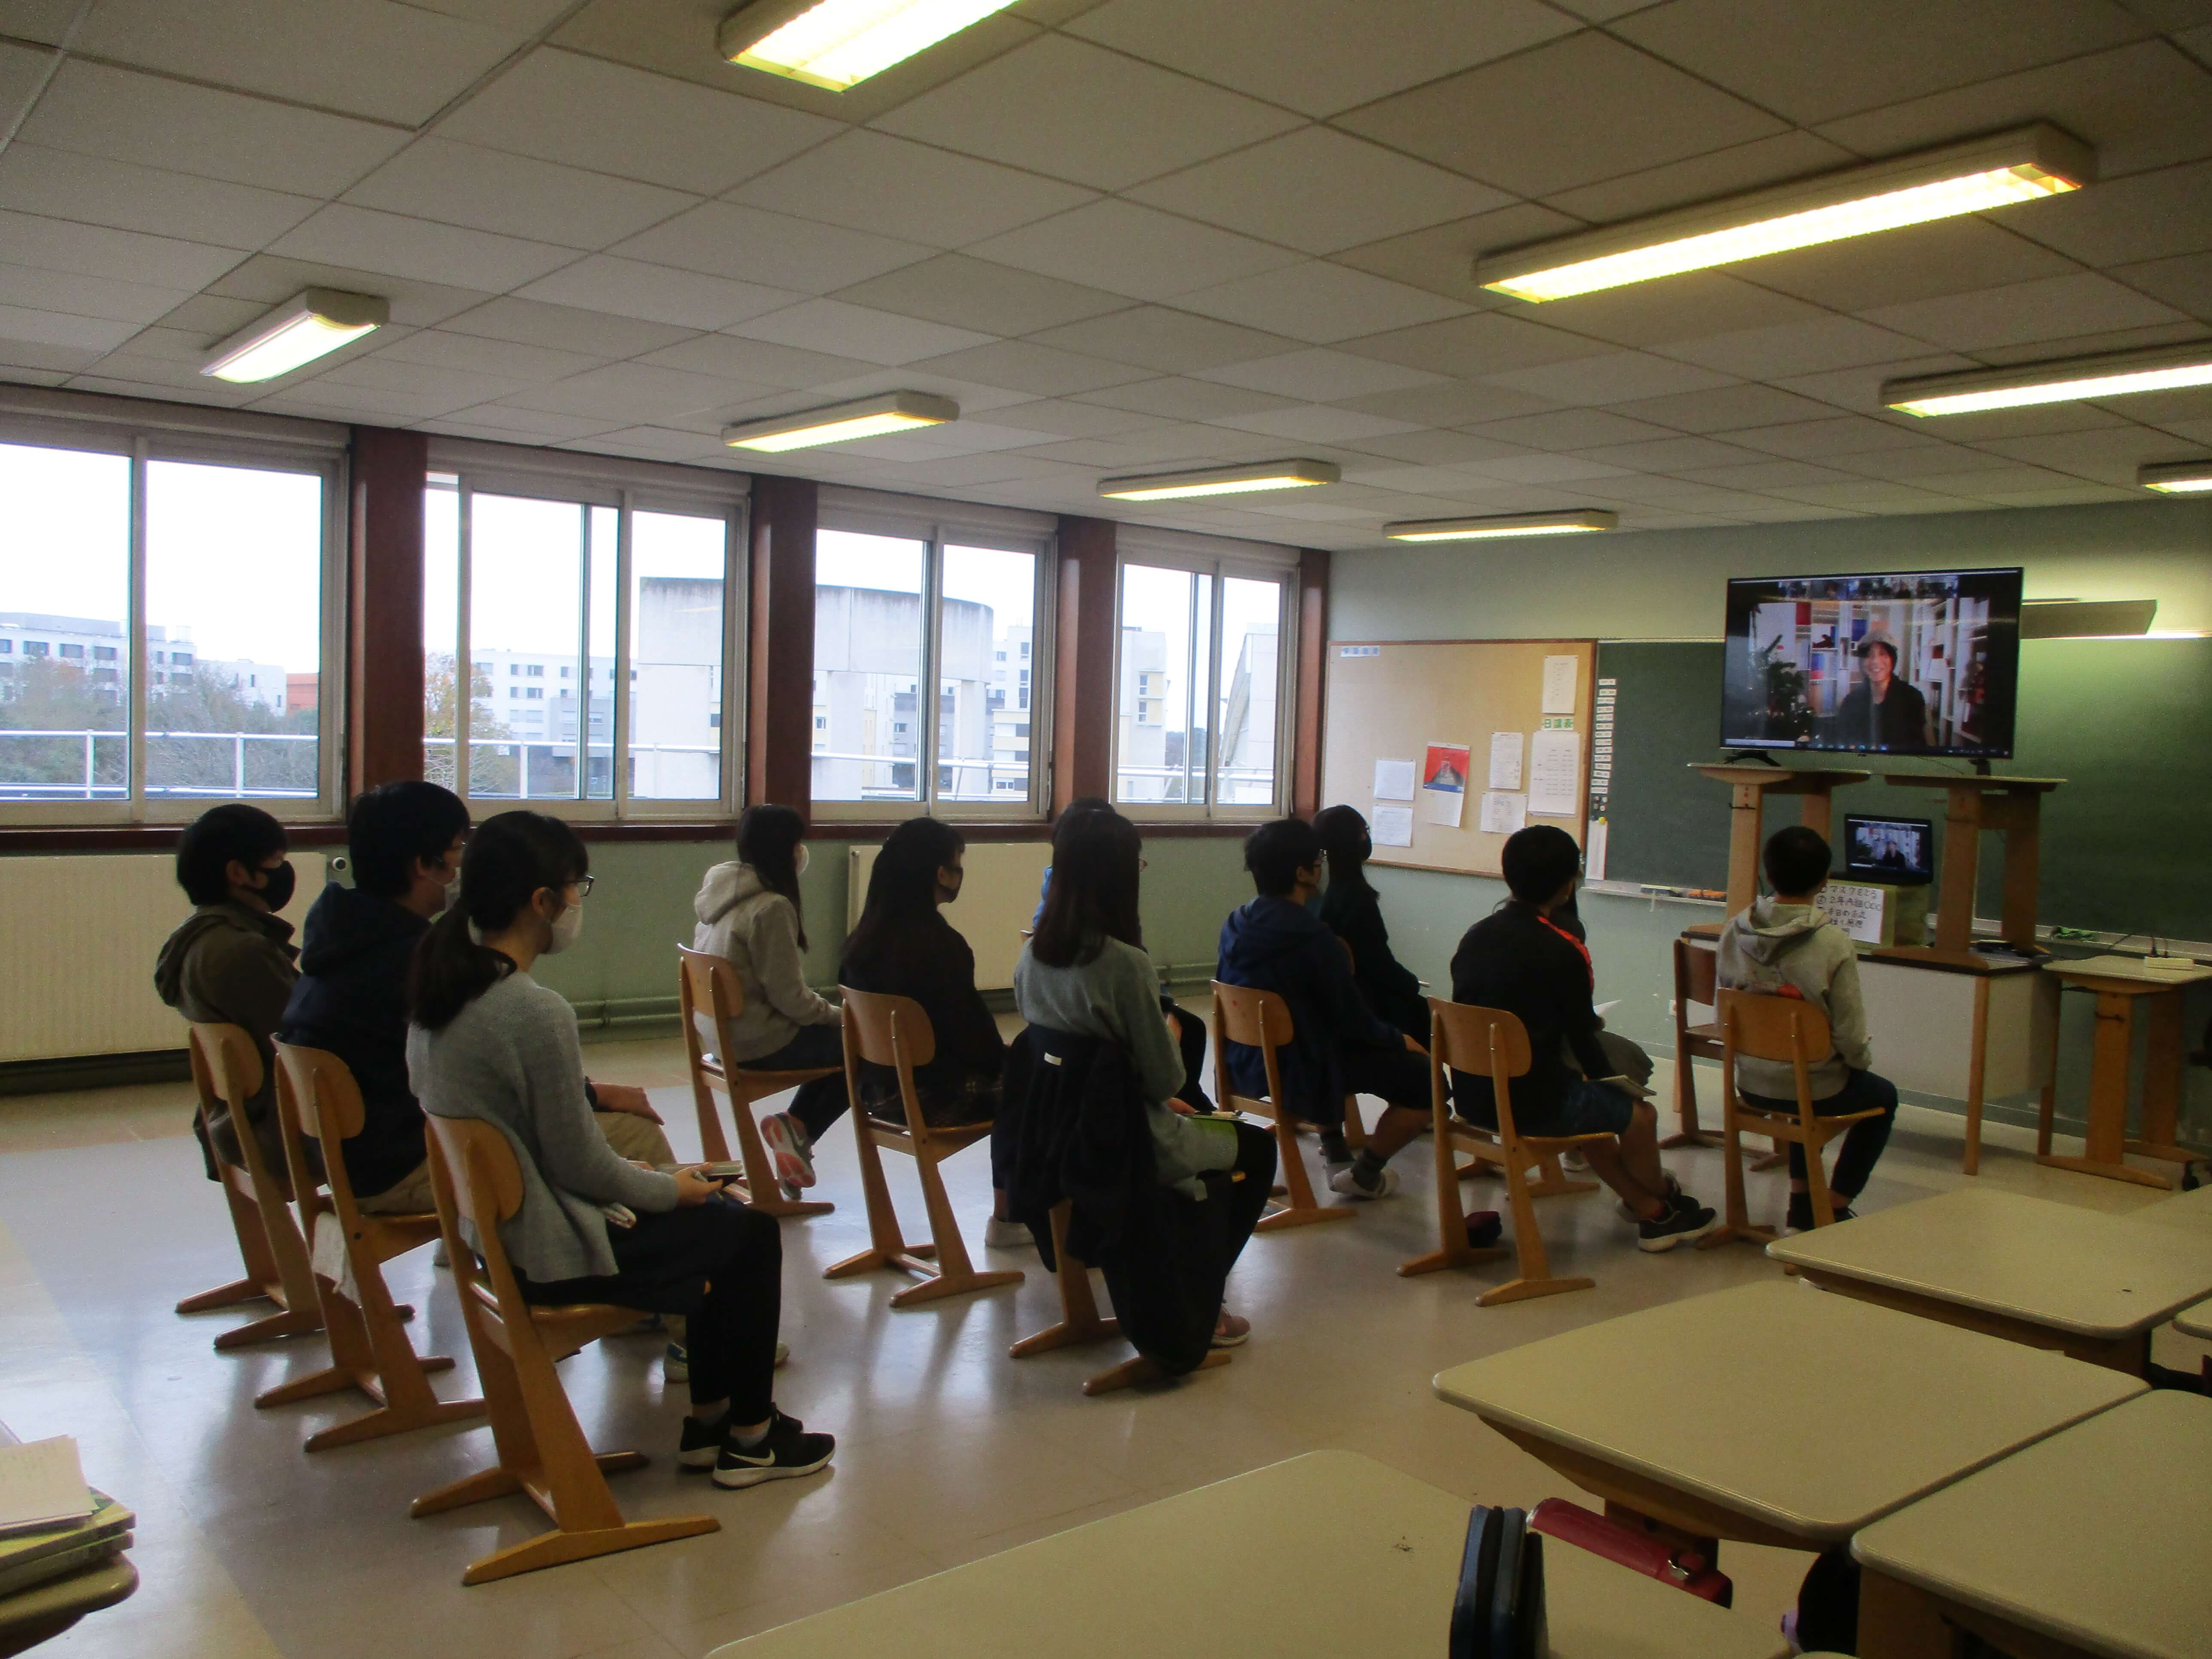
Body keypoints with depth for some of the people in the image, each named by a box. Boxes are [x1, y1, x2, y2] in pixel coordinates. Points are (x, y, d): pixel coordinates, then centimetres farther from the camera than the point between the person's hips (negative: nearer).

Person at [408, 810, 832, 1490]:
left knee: (720, 1217, 22)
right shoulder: (538, 1013, -27)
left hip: (494, 1229, 9)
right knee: (751, 1231, 9)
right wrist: (670, 1189, -1)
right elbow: (580, 1164, -20)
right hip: (553, 1255, -9)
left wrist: (640, 1179, 12)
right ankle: (751, 1438, 23)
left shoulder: (440, 988, 1)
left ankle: (708, 1422, 30)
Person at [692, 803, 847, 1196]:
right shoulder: (771, 907, -22)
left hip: (724, 1031, 9)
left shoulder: (721, 894, 6)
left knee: (835, 1039, 21)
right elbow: (789, 996, -19)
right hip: (760, 1042, -9)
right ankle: (798, 1128, 10)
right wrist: (838, 1013, -4)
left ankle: (796, 1127, 15)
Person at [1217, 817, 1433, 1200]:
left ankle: (1336, 1155, 35)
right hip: (1298, 1071, -8)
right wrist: (1399, 1040, 5)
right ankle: (1364, 1175, 11)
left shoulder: (1235, 925, -1)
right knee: (1426, 1077, -1)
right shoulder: (1312, 938, -25)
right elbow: (1353, 1020, -17)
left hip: (1247, 1063, 9)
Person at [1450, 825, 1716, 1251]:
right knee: (1638, 1113, 16)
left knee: (1590, 1101, 30)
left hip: (1471, 1096, 7)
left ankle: (1651, 1212, 38)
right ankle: (1663, 1202, 43)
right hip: (1530, 1104, -7)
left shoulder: (1474, 936, 4)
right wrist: (1610, 1078, 12)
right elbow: (1582, 1037, -9)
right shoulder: (1563, 951, -15)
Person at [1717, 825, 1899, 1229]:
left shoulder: (1735, 931, -9)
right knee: (1883, 1096, 28)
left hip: (1750, 1084, 5)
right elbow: (1851, 1035, -19)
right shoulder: (1833, 944, -23)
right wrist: (1863, 1061, 4)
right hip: (1812, 1088, -4)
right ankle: (1835, 1208, 27)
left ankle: (1802, 1203, 37)